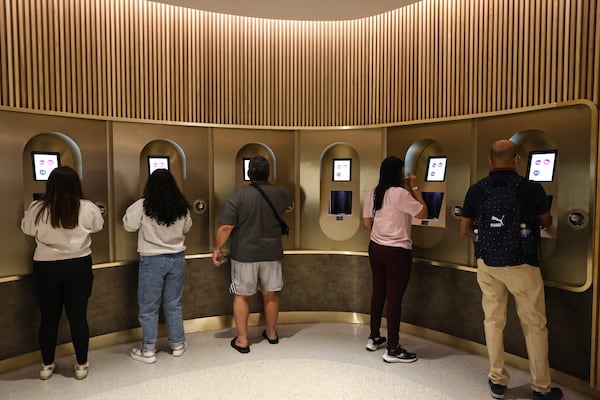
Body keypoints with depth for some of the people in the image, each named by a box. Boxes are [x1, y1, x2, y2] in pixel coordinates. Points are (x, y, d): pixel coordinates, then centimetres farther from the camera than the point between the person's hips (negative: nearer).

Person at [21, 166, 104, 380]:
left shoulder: (37, 209, -10)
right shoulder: (88, 208, -12)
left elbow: (27, 229, 9)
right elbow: (98, 226, 8)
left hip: (46, 268, 1)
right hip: (78, 266, 0)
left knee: (49, 317, 15)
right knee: (78, 316, 9)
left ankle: (47, 365, 29)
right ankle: (81, 365, 20)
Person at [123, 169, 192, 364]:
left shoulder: (142, 206, -15)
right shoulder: (182, 207, -4)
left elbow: (129, 225, -3)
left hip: (152, 260, -3)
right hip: (177, 258, 4)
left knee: (148, 308, 9)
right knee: (174, 304, 16)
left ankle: (148, 351, 18)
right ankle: (178, 344, 26)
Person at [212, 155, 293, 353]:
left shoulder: (239, 194, -14)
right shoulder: (279, 193, -3)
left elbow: (225, 227, -16)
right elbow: (289, 204, 22)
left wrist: (217, 249, -3)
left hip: (244, 255, -3)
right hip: (272, 253, 3)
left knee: (241, 296, 11)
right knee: (271, 294, 17)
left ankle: (242, 340, 18)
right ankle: (271, 333, 33)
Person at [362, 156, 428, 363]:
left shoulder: (372, 193, 4)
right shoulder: (400, 193, -17)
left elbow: (366, 223, 7)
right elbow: (423, 212, -9)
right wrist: (415, 188, -3)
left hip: (375, 248, 8)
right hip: (397, 252, -7)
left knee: (378, 292, 18)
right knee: (394, 298, 0)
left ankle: (374, 338, 31)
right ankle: (392, 350, 10)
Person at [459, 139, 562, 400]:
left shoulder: (476, 190, -4)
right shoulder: (532, 188, -10)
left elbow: (464, 230, 3)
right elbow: (546, 223, 9)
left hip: (487, 264, 3)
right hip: (522, 265, -2)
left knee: (493, 320, 14)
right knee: (534, 325, 12)